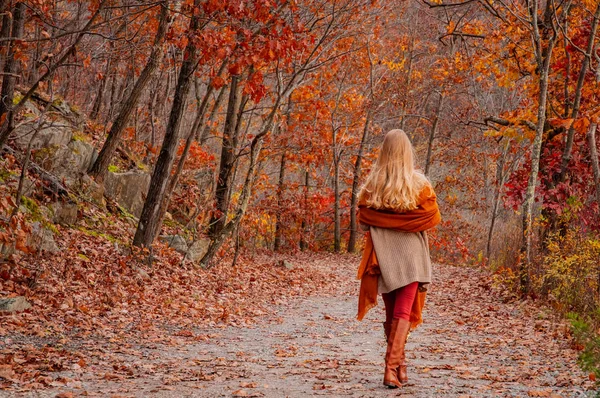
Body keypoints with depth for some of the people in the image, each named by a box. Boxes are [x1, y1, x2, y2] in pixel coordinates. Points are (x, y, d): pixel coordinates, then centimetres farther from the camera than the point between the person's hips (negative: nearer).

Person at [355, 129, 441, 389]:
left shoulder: (372, 184, -1)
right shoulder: (418, 183, -8)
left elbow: (363, 220, 1)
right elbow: (433, 218, -4)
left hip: (382, 255, 3)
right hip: (410, 254, -3)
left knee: (391, 313, 15)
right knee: (403, 313, -3)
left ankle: (399, 365, 22)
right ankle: (393, 367, -16)